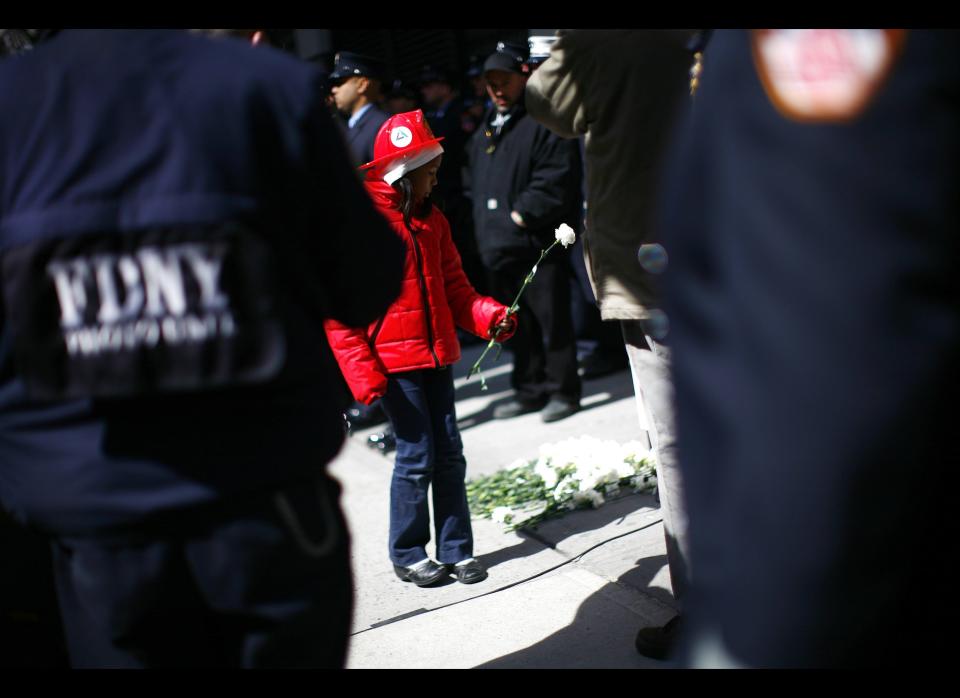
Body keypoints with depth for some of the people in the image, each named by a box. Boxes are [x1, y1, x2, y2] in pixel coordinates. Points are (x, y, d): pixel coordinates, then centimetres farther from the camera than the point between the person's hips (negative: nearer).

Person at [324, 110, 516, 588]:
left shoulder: (432, 221, 11)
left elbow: (454, 288, 16)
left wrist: (490, 316, -3)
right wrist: (364, 372, -17)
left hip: (435, 355, 7)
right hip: (392, 361, -6)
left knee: (449, 454, 8)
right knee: (417, 456, -2)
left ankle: (456, 551, 19)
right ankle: (406, 555, 15)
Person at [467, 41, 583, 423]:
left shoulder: (544, 121, -6)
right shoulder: (486, 129, 19)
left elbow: (556, 178, -16)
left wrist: (522, 214, -17)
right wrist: (486, 225, 14)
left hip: (538, 242, -8)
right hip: (498, 246, 8)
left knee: (552, 320, -1)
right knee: (517, 323, 14)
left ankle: (562, 391, 9)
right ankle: (530, 390, 24)